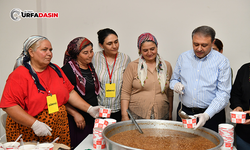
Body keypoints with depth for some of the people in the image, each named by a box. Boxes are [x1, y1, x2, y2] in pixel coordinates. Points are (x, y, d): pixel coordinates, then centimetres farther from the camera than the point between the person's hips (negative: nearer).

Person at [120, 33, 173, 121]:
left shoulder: (166, 66, 9)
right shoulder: (133, 66, 0)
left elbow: (170, 93, 14)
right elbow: (125, 93, -2)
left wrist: (170, 114, 13)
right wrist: (124, 115, -8)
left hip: (161, 116, 2)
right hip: (136, 116, -2)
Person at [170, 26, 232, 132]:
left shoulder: (222, 62, -6)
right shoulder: (183, 57, 5)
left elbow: (223, 94, -10)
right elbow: (174, 79, 16)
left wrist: (207, 115, -22)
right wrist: (176, 84, -9)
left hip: (211, 114, -2)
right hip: (184, 113, 3)